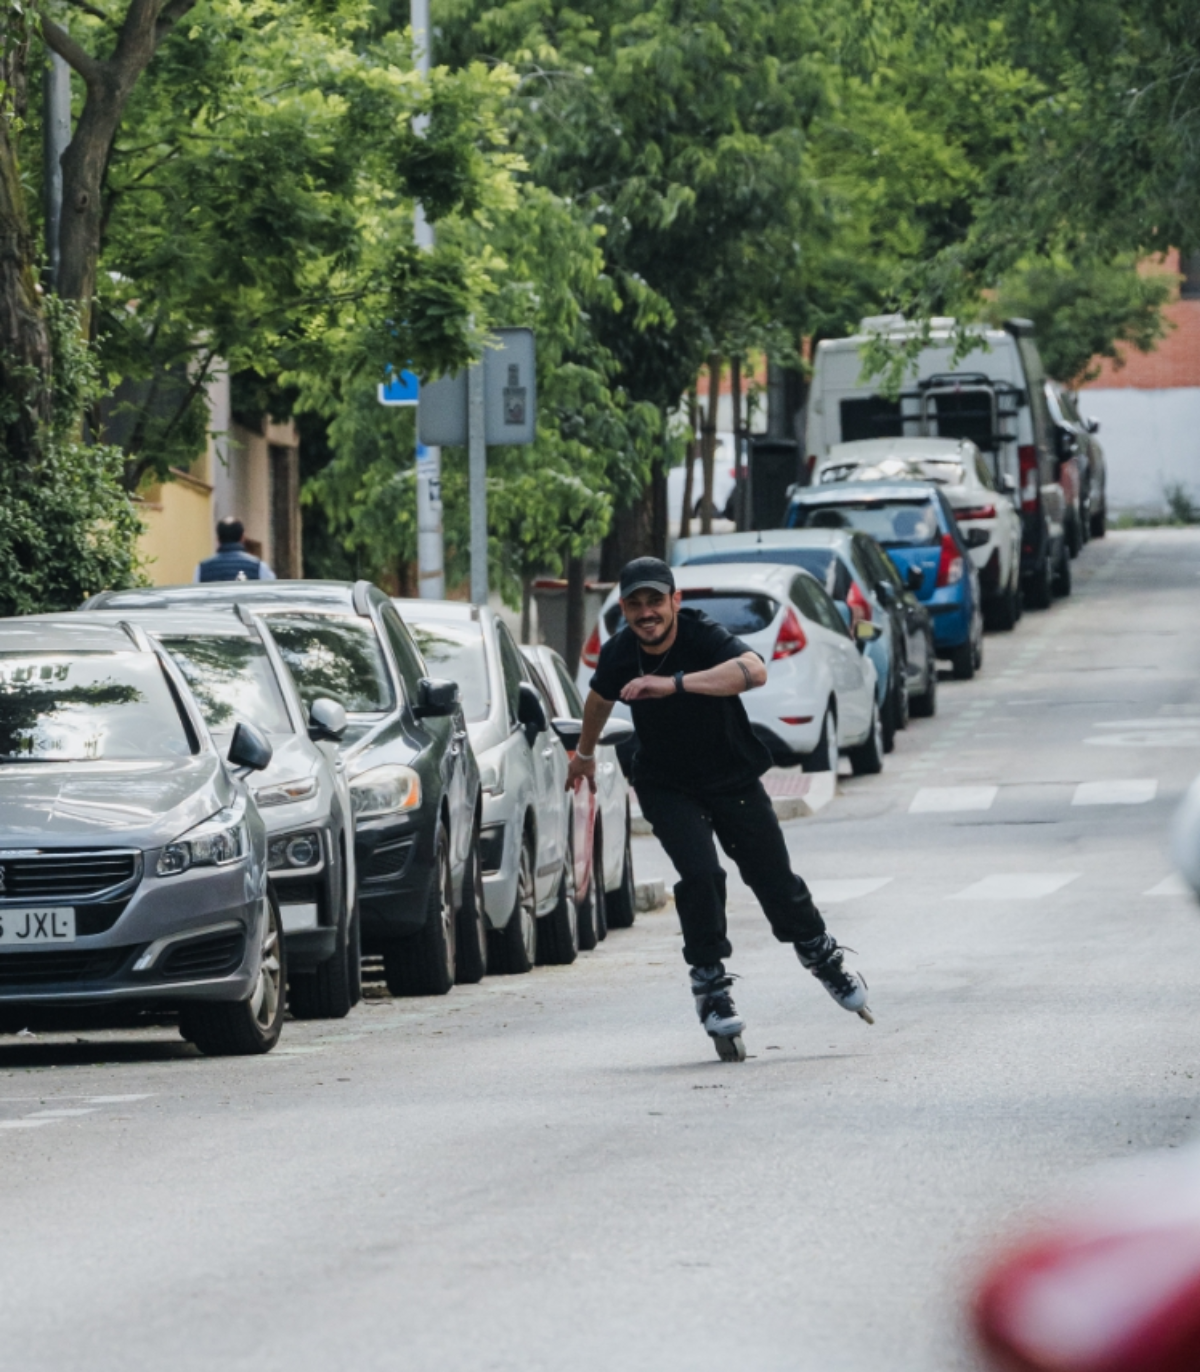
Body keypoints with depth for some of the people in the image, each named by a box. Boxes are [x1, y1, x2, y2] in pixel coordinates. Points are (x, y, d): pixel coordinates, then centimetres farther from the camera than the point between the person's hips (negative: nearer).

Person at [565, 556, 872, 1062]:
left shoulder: (702, 635, -27)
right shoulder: (619, 653, -15)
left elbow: (754, 670, -49)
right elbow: (601, 698, 11)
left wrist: (675, 683, -57)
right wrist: (585, 752, 28)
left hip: (734, 780, -1)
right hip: (667, 787, 1)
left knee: (775, 881, 6)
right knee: (699, 873, -23)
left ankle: (824, 958, 34)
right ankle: (710, 987, -10)